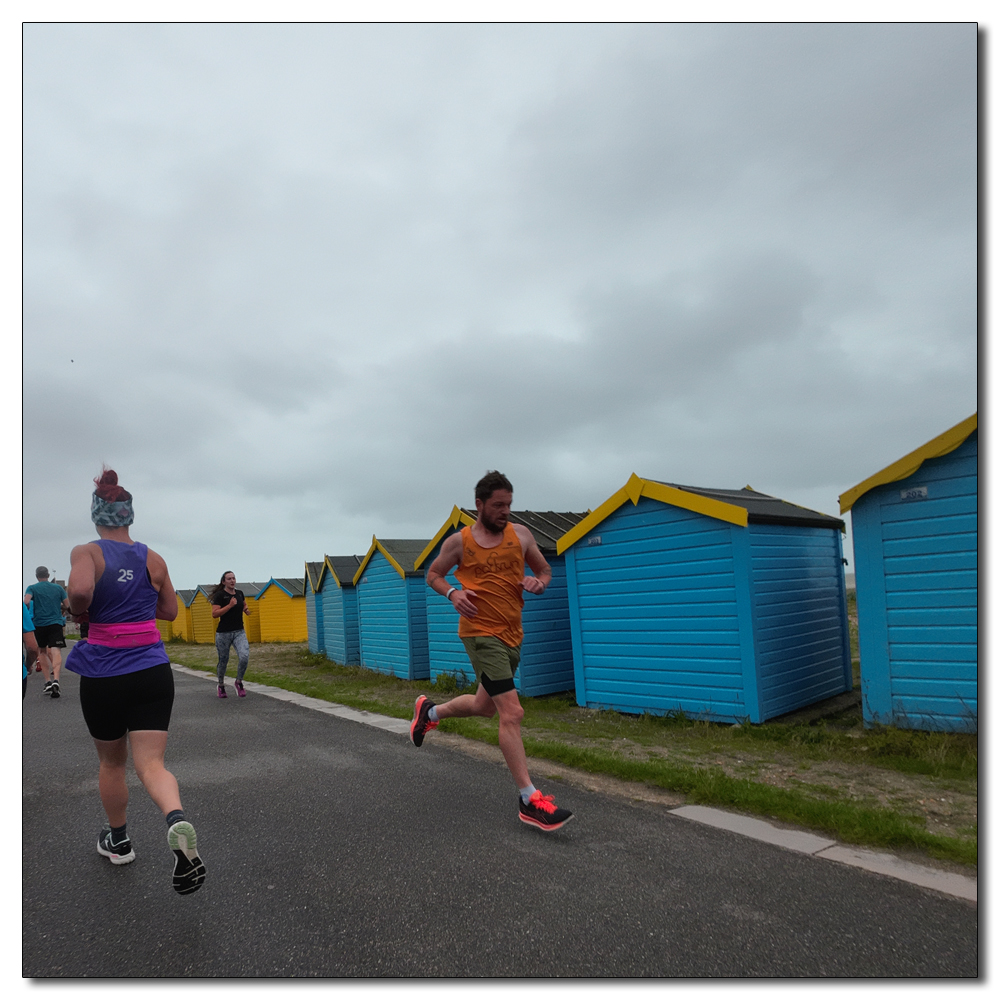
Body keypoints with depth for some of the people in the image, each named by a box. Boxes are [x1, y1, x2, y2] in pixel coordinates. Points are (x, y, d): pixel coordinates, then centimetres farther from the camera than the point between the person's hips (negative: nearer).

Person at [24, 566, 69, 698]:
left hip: (39, 623, 0)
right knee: (56, 651, -8)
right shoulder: (58, 588, 8)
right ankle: (55, 679, -29)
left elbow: (26, 602, -14)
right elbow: (67, 605, 8)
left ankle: (48, 681, 13)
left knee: (42, 652, 16)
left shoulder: (32, 588, 3)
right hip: (56, 623, 0)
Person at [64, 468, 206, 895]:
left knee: (111, 762, 20)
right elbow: (169, 612, 16)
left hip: (103, 672, -1)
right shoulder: (153, 559, 6)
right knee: (151, 763, 0)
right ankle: (177, 822, -28)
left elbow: (80, 590, -27)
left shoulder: (85, 552, -5)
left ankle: (118, 841, 39)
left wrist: (78, 610, -7)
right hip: (152, 670, 2)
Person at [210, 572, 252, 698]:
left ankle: (239, 682, 5)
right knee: (223, 661, 9)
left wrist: (246, 609, 6)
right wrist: (229, 605, -22)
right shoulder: (220, 595, -8)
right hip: (223, 633, -3)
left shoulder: (239, 593, 7)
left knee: (245, 657, -17)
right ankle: (221, 686, 34)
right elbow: (214, 614, -16)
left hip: (239, 632, 3)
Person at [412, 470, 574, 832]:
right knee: (512, 713, -14)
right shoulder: (459, 541, -4)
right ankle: (529, 801, -5)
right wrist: (453, 593, -10)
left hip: (512, 636, 6)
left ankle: (430, 711, 50)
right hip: (481, 634, -6)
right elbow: (433, 574, 10)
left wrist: (538, 582, -9)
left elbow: (545, 570, 15)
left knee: (485, 706, 24)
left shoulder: (520, 534, 5)